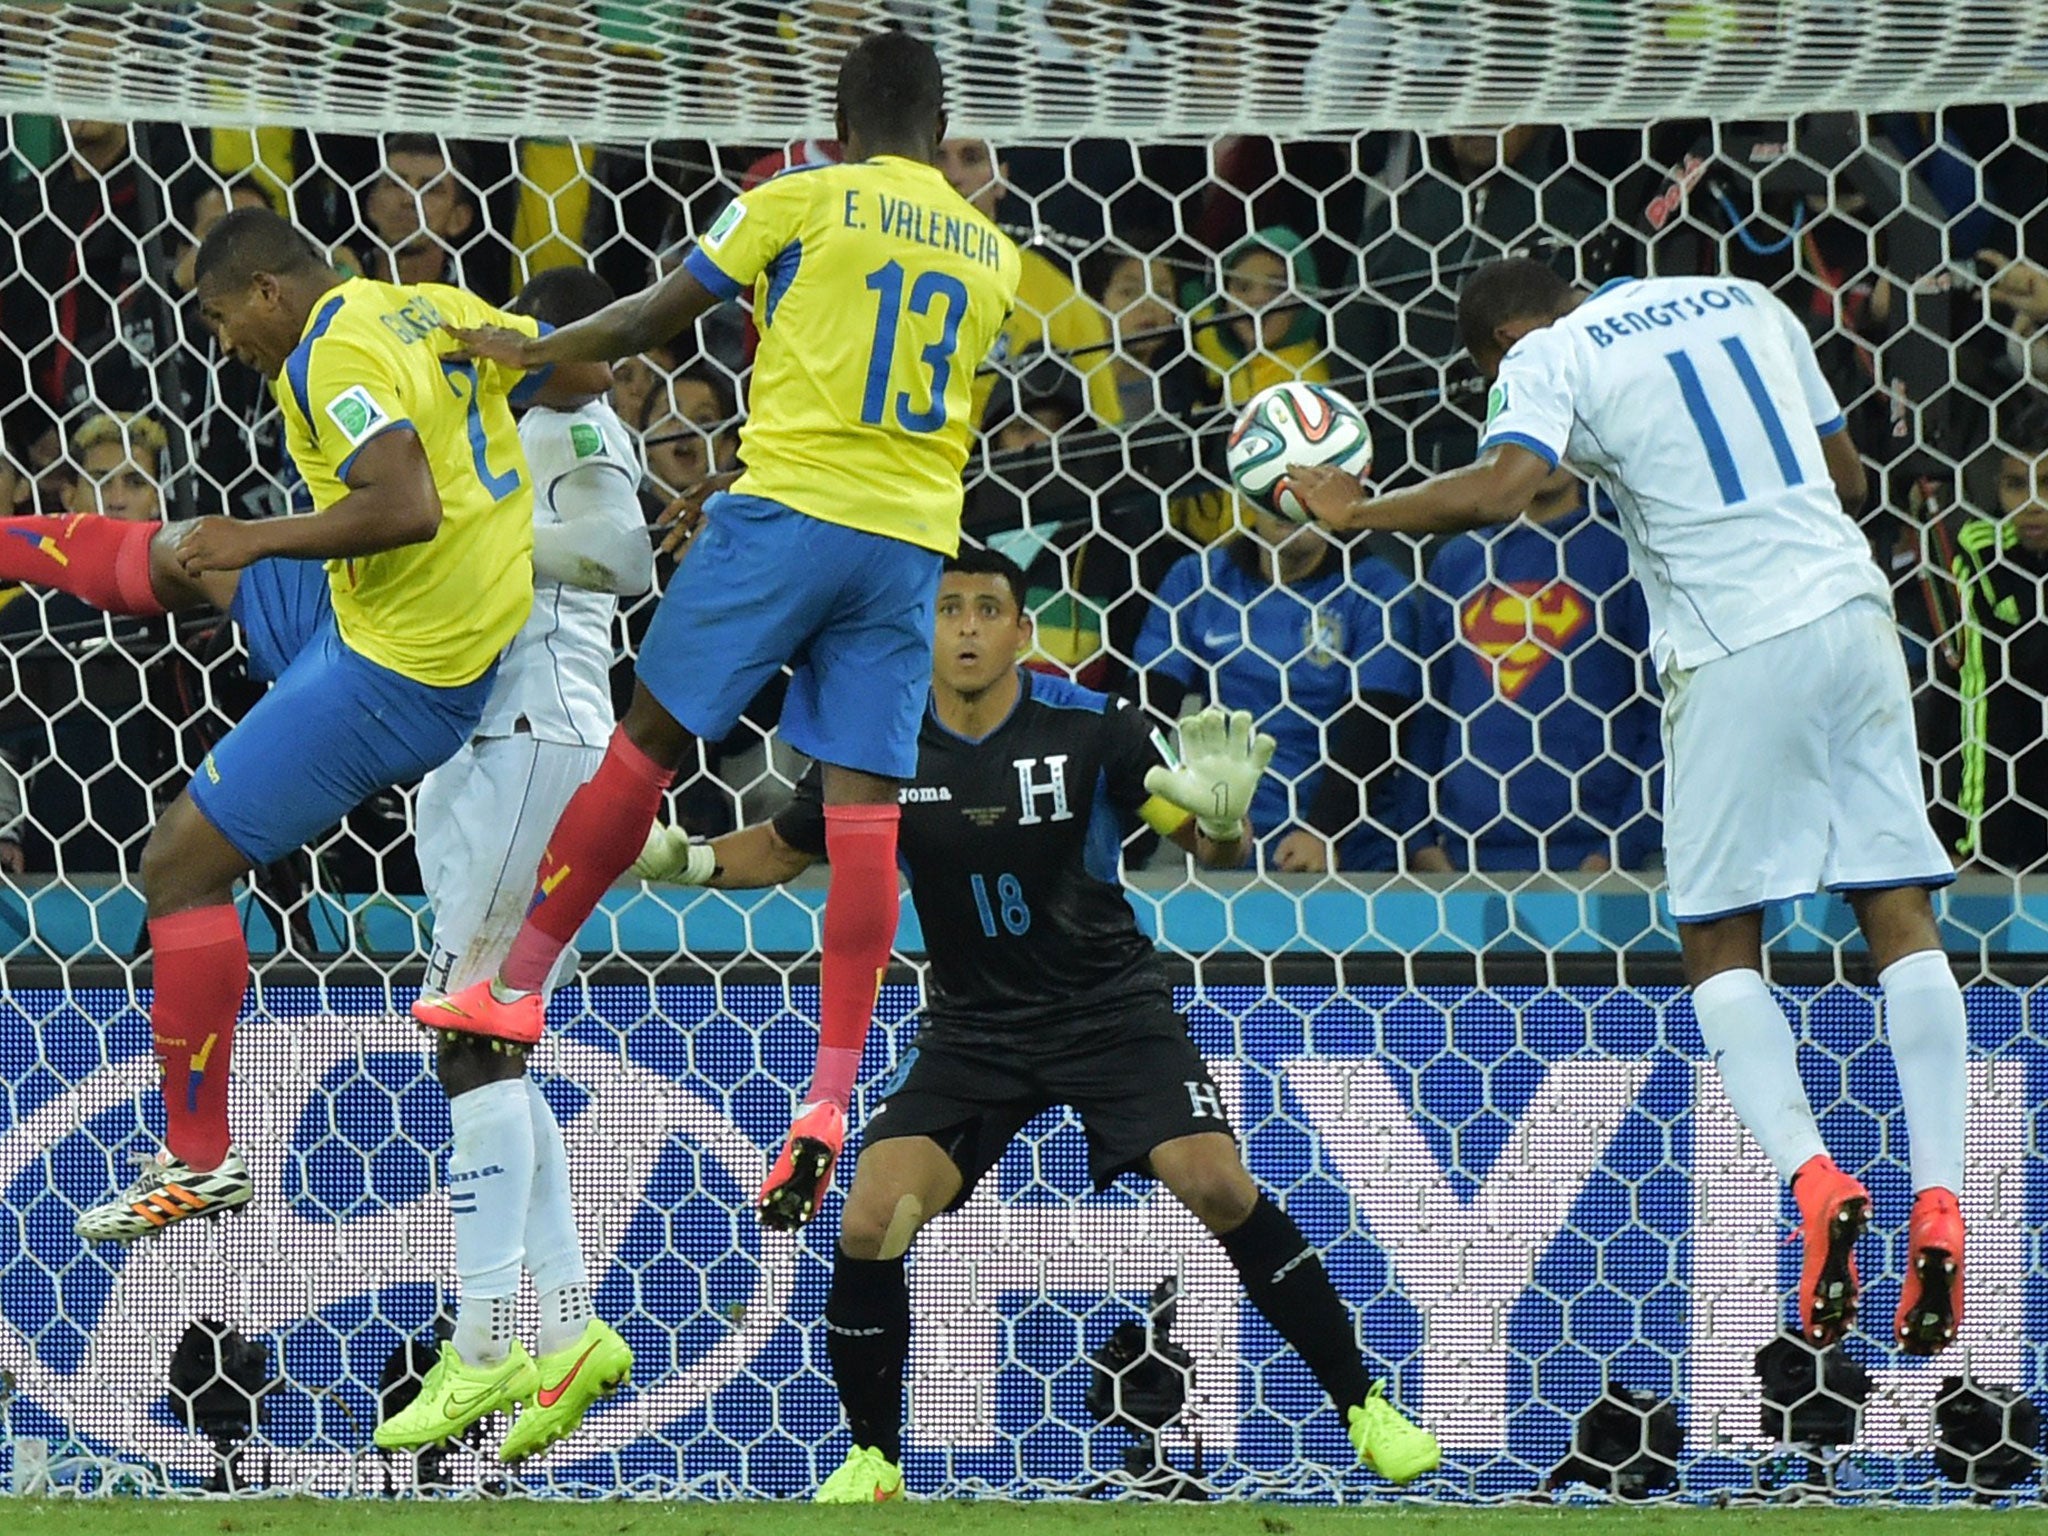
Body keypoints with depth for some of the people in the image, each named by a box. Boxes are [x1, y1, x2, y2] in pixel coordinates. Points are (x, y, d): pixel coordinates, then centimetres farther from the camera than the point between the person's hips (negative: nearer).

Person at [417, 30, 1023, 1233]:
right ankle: (830, 1101, -10)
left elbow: (657, 318, 7)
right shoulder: (993, 256, 15)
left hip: (791, 511, -3)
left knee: (652, 738, 8)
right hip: (913, 544, 4)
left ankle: (518, 988, 16)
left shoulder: (804, 201, 1)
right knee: (865, 807, -1)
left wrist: (535, 351, 24)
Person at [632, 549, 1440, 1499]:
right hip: (971, 1032, 2)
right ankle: (873, 1460, 5)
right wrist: (685, 862, -8)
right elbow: (782, 851, 11)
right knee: (869, 1223, -16)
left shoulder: (1091, 728, -13)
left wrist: (1223, 818, -33)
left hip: (1111, 1009, -2)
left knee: (1217, 1184, -21)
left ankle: (1362, 1405, -5)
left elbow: (1211, 850, -9)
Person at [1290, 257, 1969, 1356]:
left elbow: (1501, 488, -18)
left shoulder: (1549, 357, 1)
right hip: (1850, 606, 5)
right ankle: (1937, 1207, -6)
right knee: (1902, 918, 5)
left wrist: (1358, 514, -6)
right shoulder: (1747, 302, 19)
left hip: (1735, 648, -5)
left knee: (1719, 943, 5)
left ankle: (1813, 1181, -16)